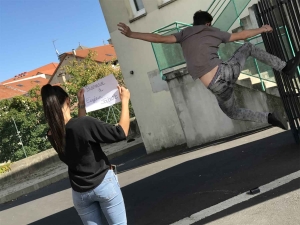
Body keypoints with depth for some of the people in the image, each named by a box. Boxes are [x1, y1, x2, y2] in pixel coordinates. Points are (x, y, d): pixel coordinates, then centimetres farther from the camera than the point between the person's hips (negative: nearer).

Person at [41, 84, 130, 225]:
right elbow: (121, 133, -16)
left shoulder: (52, 136, -5)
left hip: (80, 193, 5)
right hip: (104, 183, -5)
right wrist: (125, 101, -8)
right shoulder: (85, 123, -24)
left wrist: (81, 106, 13)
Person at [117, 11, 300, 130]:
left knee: (232, 112, 28)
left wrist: (131, 34, 9)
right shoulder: (213, 31, 15)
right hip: (226, 72, 0)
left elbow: (159, 38, 5)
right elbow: (242, 35, 25)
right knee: (248, 47, 29)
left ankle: (269, 118, 7)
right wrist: (261, 29, 42)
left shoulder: (184, 34, 14)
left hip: (216, 86, 0)